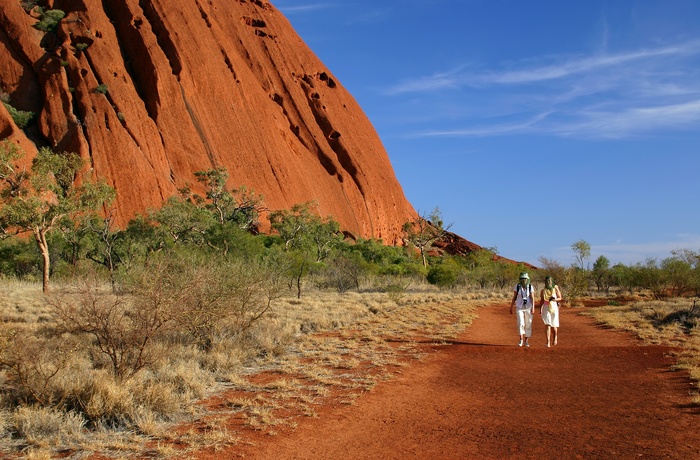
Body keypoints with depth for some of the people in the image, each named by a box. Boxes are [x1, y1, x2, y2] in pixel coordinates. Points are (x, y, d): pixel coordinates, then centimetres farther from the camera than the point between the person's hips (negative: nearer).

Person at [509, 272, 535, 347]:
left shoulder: (530, 287, -6)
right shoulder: (517, 287, -5)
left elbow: (532, 298, -13)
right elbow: (514, 298, 1)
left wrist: (533, 308, -25)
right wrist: (511, 308, 3)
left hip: (528, 308, 0)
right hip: (519, 308, 0)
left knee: (528, 325, 4)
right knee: (521, 324, -16)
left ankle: (526, 341, 17)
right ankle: (521, 340, -6)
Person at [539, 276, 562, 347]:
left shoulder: (555, 288, -3)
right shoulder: (543, 290, 4)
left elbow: (560, 298, -1)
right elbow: (541, 300, 14)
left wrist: (554, 299, -20)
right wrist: (540, 310, 15)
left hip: (554, 307, -1)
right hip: (546, 308, 1)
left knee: (554, 325, 6)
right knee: (548, 325, -12)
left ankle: (555, 337, 39)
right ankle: (548, 342, -15)